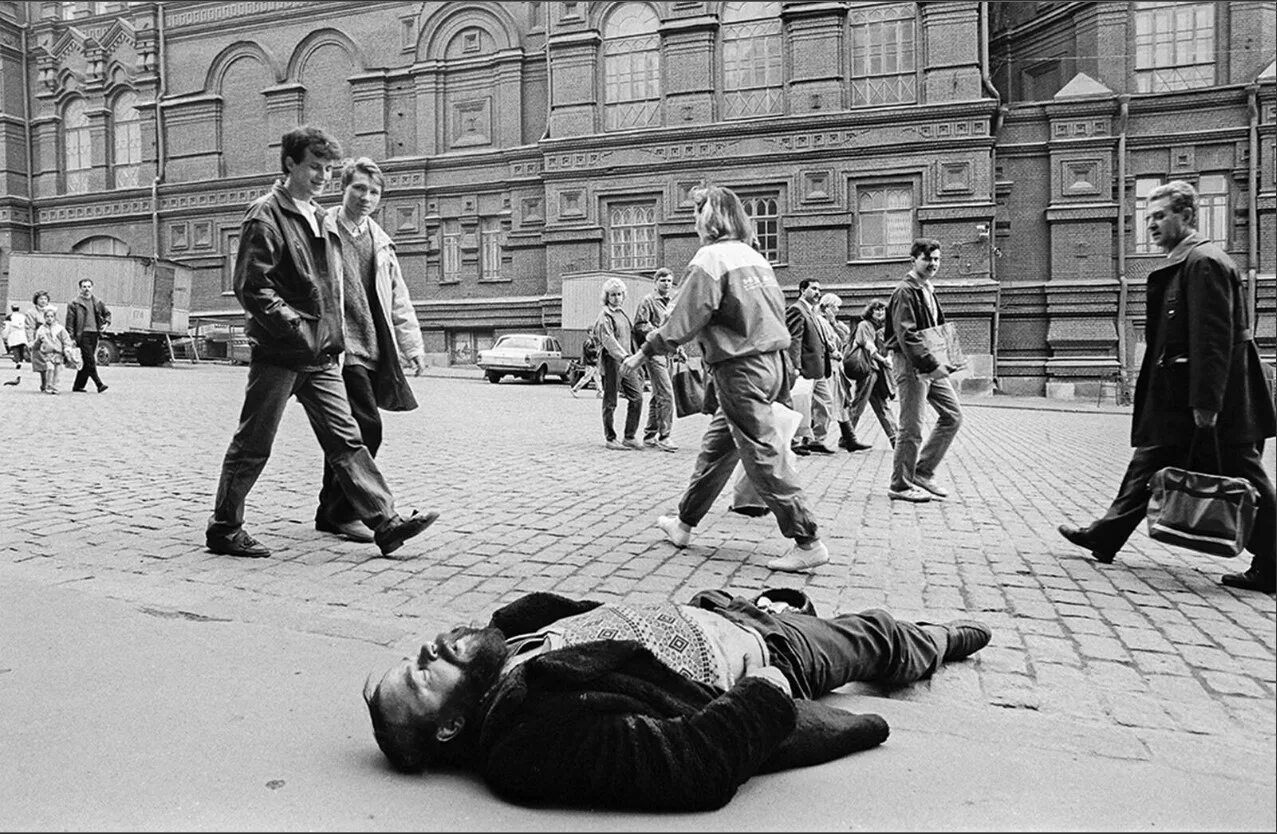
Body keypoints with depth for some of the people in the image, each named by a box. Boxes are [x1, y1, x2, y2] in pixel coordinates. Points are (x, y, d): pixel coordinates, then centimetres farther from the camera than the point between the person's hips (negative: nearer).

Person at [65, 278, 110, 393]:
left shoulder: (97, 303, 14)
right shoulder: (74, 303, -1)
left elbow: (107, 313, 31)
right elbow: (70, 321, -4)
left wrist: (106, 323, 10)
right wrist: (71, 337, -10)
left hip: (94, 334, 6)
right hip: (83, 335, -6)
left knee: (86, 362, 9)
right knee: (90, 361, -12)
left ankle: (78, 385, 17)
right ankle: (99, 384, -14)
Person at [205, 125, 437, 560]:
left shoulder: (320, 217, 17)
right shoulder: (266, 215, -8)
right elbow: (250, 287, -15)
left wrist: (333, 335, 15)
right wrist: (295, 325, -21)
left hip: (321, 354, 7)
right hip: (278, 352, -7)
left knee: (346, 439, 4)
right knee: (253, 445, 4)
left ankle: (386, 523, 3)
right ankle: (224, 528, 19)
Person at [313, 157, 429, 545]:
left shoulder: (380, 241, 16)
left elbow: (398, 299, 18)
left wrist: (412, 345, 12)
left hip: (373, 349, 7)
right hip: (341, 348, -7)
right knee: (366, 426, -13)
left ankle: (330, 512, 23)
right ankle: (345, 512, -2)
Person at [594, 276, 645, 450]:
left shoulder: (623, 313, 19)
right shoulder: (605, 315, -7)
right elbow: (608, 340, -21)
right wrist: (624, 357, -32)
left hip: (626, 361, 7)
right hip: (611, 361, -7)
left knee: (637, 397, 0)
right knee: (610, 402, 0)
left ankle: (630, 437, 8)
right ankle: (609, 439, 10)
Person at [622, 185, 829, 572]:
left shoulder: (710, 258, -11)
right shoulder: (754, 256, 14)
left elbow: (684, 321, -14)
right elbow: (778, 311, 16)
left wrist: (645, 352, -4)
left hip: (740, 369, -9)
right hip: (771, 362, 9)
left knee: (764, 455, -4)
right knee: (715, 447, 17)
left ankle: (807, 542, 0)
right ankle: (684, 523, 29)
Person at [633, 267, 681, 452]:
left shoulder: (673, 301, 19)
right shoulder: (648, 301, -4)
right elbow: (639, 325, -10)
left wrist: (679, 351, 20)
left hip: (668, 353, 8)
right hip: (654, 352, -8)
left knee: (657, 396, 12)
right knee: (666, 395, -14)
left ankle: (650, 436, 20)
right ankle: (663, 437, -9)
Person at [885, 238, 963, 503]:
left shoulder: (928, 290, 18)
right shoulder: (905, 291, -12)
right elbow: (906, 335, -20)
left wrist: (946, 359, 12)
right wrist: (932, 364, -24)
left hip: (931, 364, 9)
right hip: (911, 363, -9)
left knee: (953, 415, 9)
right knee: (912, 428, -5)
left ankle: (922, 473, 16)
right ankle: (900, 486, 7)